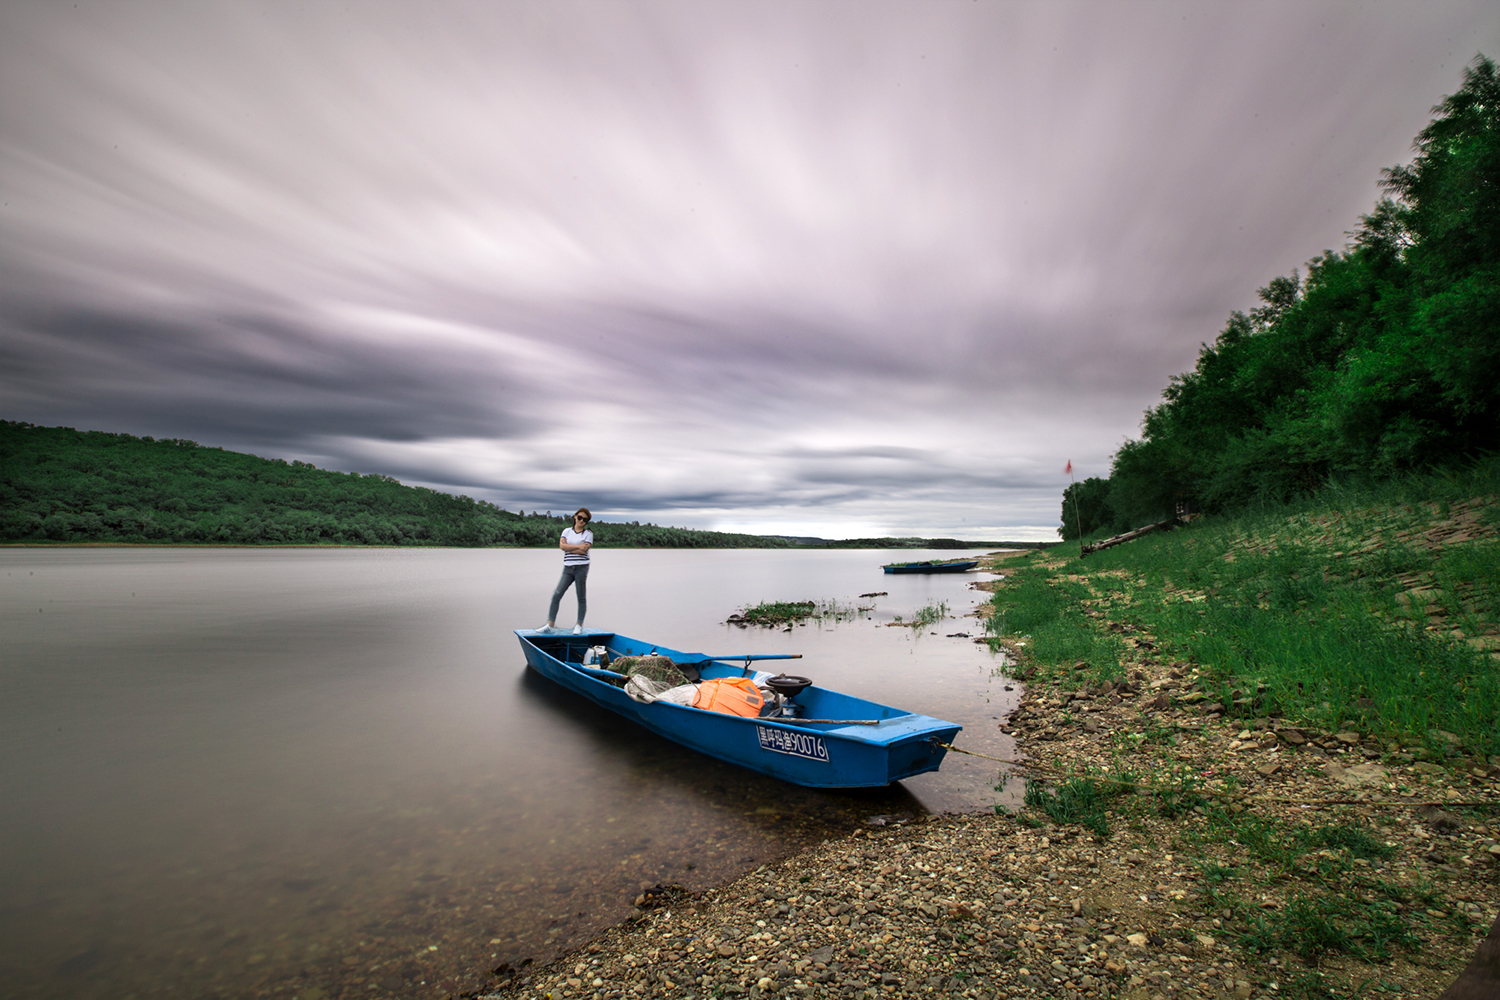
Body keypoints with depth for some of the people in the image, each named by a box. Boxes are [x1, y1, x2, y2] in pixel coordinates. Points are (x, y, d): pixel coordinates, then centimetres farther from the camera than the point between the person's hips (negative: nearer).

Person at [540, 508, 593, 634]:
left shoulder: (588, 534, 3)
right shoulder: (567, 531, 12)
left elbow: (584, 550, -11)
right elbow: (562, 545, -5)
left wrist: (568, 548, -7)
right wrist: (578, 546, -11)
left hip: (581, 567, -3)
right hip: (568, 568, 3)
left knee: (581, 597, 2)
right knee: (556, 595, -3)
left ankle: (579, 625, 11)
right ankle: (550, 625, 3)